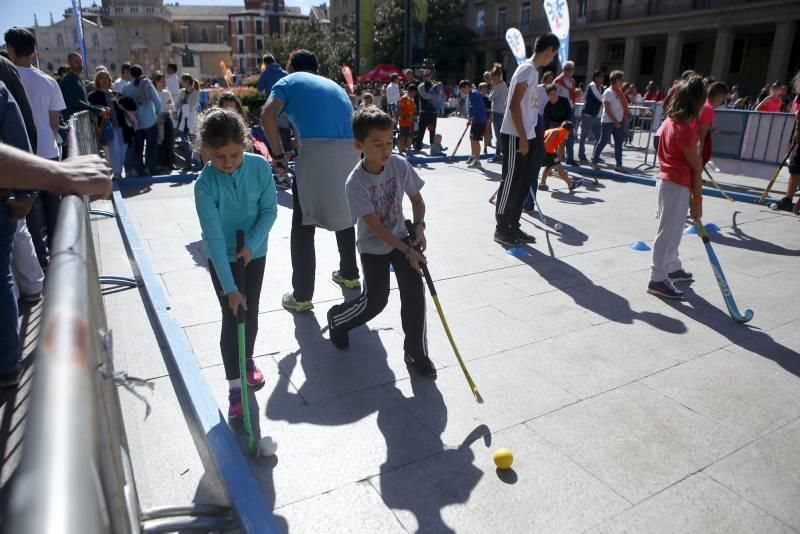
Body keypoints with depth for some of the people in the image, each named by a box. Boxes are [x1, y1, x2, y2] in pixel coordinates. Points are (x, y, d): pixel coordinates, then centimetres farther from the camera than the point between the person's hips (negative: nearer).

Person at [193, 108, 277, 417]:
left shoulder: (260, 167, -18)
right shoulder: (205, 184, -24)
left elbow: (270, 210, -9)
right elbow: (214, 238, -26)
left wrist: (251, 245, -22)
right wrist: (229, 287, -28)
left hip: (255, 251, 2)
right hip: (221, 258, -2)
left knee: (251, 312, 13)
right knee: (232, 318, -1)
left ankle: (247, 359, 40)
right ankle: (235, 386, 10)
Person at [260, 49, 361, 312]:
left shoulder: (288, 81, 15)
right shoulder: (334, 85, 30)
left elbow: (267, 115, -3)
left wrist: (278, 154, 5)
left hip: (316, 151, -5)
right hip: (349, 151, 5)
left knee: (303, 227, 4)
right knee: (345, 216, 25)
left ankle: (302, 296, 8)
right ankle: (350, 274, 39)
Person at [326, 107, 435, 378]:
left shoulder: (400, 165, -14)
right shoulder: (355, 183, -24)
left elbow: (417, 199, 1)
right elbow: (375, 226, -24)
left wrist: (419, 227, -17)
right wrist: (408, 251, -27)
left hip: (401, 237, 3)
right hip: (372, 247, -3)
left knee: (414, 290, -10)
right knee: (375, 302, 1)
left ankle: (416, 352, 4)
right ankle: (337, 318, 33)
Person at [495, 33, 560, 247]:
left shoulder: (532, 70, 16)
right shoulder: (528, 69, -14)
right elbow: (514, 105, -20)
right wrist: (522, 138, -21)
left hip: (525, 135, 10)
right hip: (515, 136, -10)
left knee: (522, 182, 12)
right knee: (511, 182, -4)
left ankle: (513, 226, 20)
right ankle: (501, 229, 5)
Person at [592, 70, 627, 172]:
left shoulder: (619, 92, 13)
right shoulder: (608, 92, -11)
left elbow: (623, 106, 18)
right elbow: (607, 109, -17)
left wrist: (624, 118, 5)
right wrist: (615, 121, -19)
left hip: (618, 122, 8)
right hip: (608, 122, -8)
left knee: (619, 144, 6)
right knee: (603, 142, -1)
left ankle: (619, 165, 9)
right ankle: (594, 161, 11)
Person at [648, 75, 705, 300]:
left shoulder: (669, 122, 6)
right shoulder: (686, 129, -19)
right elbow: (696, 168, -14)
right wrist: (697, 200, -8)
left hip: (665, 180, 9)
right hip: (677, 187, -9)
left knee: (672, 230, 21)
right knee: (668, 233, -3)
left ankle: (673, 268, 36)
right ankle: (658, 280, 3)